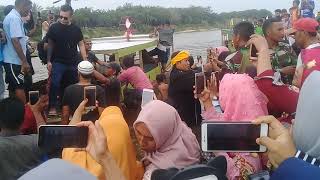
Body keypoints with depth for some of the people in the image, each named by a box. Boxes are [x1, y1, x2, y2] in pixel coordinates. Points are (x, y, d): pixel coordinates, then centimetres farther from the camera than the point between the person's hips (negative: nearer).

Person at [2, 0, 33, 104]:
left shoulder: (10, 16, 14)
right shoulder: (15, 18, -17)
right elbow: (15, 40, -23)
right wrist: (25, 61, -22)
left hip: (11, 59, 10)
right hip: (14, 60, -10)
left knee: (13, 87, 15)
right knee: (20, 87, -7)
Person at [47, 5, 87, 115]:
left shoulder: (76, 29, 2)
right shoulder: (54, 28, -4)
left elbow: (81, 45, 7)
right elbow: (50, 45, 1)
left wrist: (85, 60, -1)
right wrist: (49, 61, -3)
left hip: (73, 63, 3)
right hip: (58, 62, -2)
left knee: (73, 85, 10)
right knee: (54, 84, -11)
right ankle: (53, 107, 0)